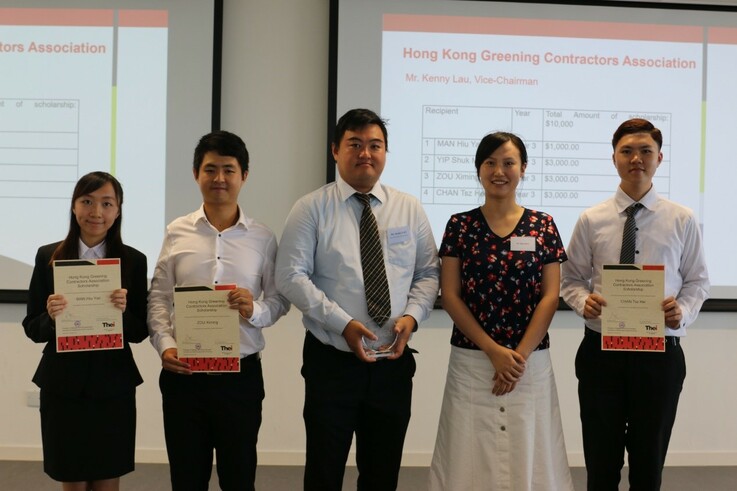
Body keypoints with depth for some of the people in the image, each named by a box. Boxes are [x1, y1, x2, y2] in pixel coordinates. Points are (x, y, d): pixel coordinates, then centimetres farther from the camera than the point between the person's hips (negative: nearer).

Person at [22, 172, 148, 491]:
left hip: (113, 386, 0)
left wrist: (124, 312, -20)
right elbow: (32, 329, 2)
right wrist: (51, 317, -19)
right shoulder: (48, 257, -1)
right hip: (62, 385, 0)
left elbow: (140, 333, 0)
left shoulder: (134, 261, -2)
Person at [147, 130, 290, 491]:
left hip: (241, 374, -1)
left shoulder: (263, 238, -1)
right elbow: (158, 298, 3)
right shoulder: (176, 232, 1)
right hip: (183, 373, 1)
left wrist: (256, 310, -18)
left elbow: (280, 300, 2)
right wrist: (165, 346, -10)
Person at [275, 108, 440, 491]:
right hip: (331, 362, -3)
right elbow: (291, 276, -10)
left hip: (393, 363, 3)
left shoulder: (409, 209, 7)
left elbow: (428, 273, 8)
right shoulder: (312, 208, -3)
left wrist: (412, 315, -11)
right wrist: (343, 322, -19)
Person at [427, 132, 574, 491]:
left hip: (530, 362, 0)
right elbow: (450, 295, -2)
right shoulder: (459, 225, 3)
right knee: (470, 454, 6)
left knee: (528, 454, 7)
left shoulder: (543, 226, 4)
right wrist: (494, 351, -10)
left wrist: (519, 355, -10)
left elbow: (550, 297, -1)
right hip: (471, 360, 0)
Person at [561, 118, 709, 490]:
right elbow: (571, 280, 6)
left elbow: (697, 281, 6)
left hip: (660, 353, 0)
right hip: (601, 351, 0)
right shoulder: (591, 220, 0)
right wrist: (584, 301, -16)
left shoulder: (682, 221, 0)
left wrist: (683, 310, -15)